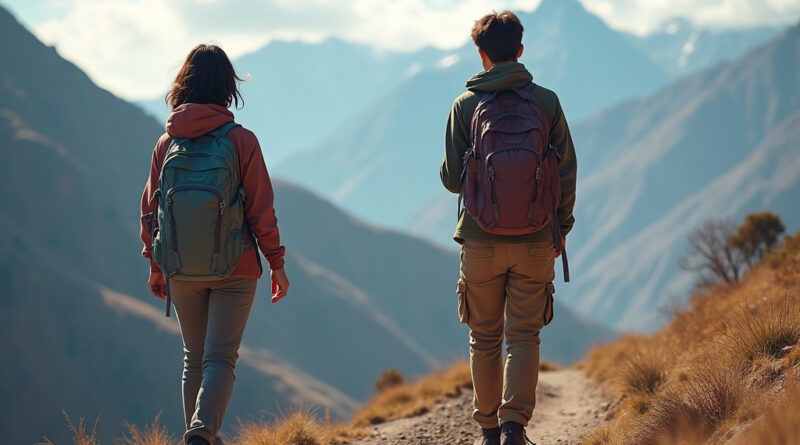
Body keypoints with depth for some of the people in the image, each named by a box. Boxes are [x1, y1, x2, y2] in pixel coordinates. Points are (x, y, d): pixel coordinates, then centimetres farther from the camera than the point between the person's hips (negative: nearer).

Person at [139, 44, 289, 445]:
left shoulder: (167, 143, 1)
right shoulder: (241, 141, -8)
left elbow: (150, 209, 7)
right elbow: (261, 209, -7)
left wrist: (154, 265, 18)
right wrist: (276, 263, 3)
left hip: (180, 271, 3)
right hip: (234, 269, -3)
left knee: (194, 358, 17)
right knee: (220, 358, -5)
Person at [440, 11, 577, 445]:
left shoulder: (466, 105, -4)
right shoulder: (547, 102, -2)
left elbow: (452, 179, -2)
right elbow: (567, 171, 1)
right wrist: (562, 226, 13)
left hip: (481, 242, 0)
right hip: (535, 243, 0)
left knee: (485, 339, 13)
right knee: (524, 337, 4)